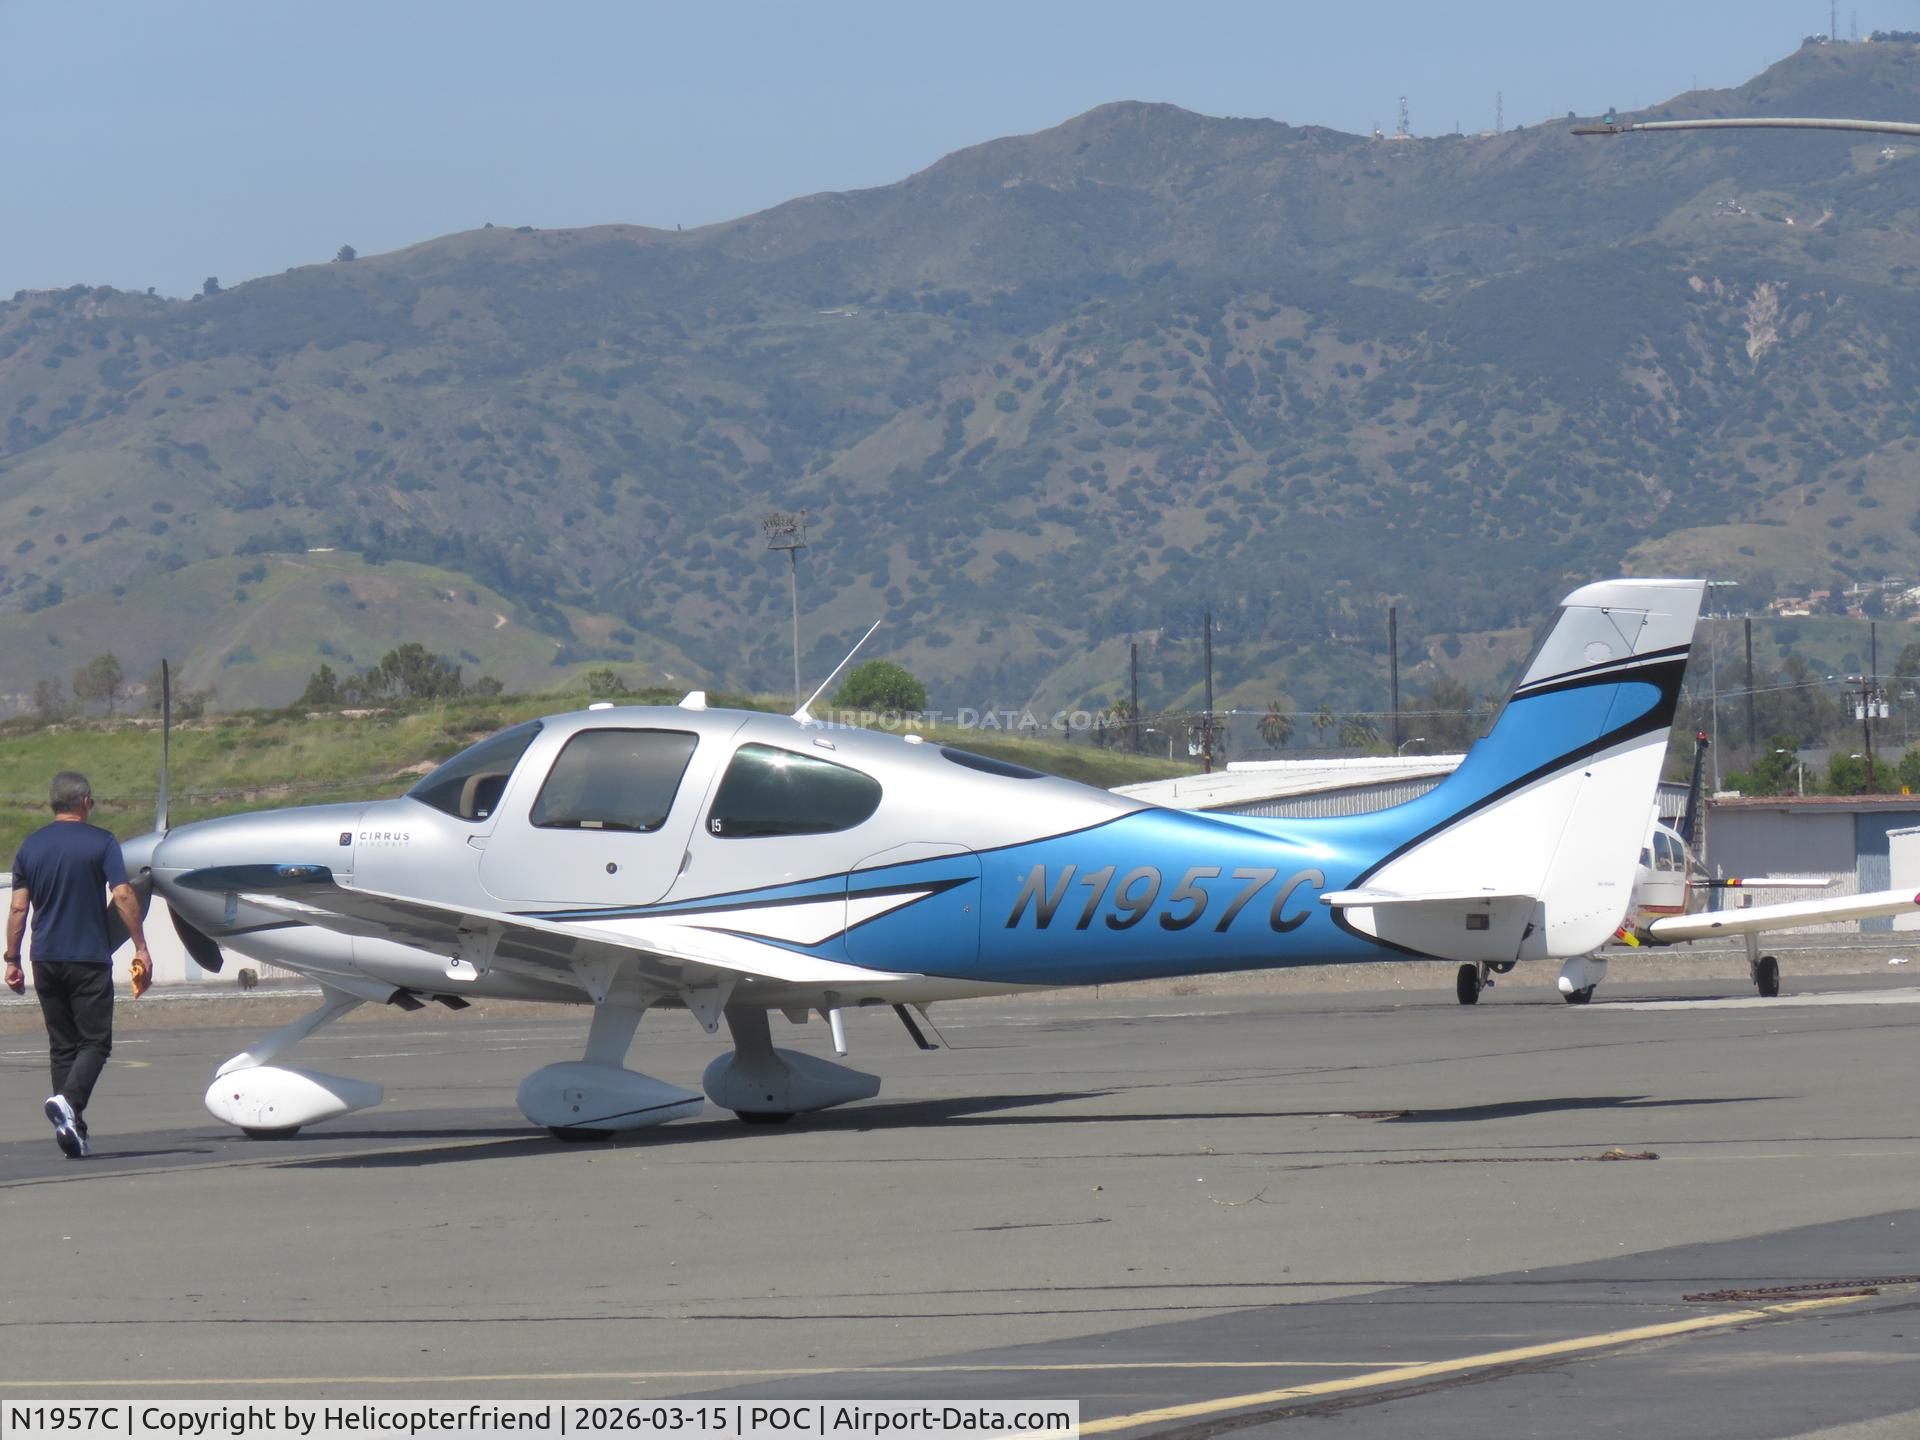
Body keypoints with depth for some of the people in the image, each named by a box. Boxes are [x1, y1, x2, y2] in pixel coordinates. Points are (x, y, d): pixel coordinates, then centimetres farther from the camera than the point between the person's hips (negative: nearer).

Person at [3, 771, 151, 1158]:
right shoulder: (101, 843, -5)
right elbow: (123, 896, -12)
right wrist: (141, 948, -7)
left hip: (46, 960, 4)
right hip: (89, 959, -4)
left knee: (63, 1045, 11)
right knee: (94, 1041, -1)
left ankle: (73, 1130, 7)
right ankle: (69, 1100, -27)